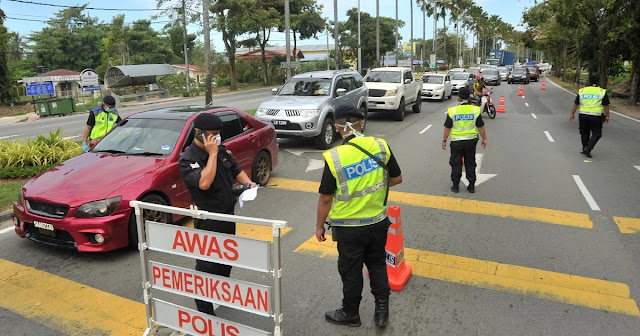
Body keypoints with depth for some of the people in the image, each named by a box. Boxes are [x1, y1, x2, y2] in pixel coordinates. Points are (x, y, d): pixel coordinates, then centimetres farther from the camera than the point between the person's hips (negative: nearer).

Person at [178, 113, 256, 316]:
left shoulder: (220, 150, 3)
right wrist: (212, 154, -29)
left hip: (228, 215, 8)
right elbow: (204, 183, -36)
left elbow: (236, 170, 15)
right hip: (208, 221, -8)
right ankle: (205, 311, 13)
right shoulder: (188, 160, -20)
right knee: (207, 264, 0)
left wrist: (248, 183, -4)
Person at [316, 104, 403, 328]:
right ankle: (382, 310, 30)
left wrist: (319, 225, 0)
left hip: (349, 227, -3)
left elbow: (325, 198, -14)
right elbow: (397, 178, 1)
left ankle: (350, 314, 33)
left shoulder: (334, 157, -21)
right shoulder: (380, 145, -10)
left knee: (351, 272, 15)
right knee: (377, 265, 23)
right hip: (378, 222, 4)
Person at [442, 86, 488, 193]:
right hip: (471, 140, 2)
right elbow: (480, 127, 1)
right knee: (470, 163, 13)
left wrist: (444, 140, 6)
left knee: (456, 164, 9)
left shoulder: (452, 111, -8)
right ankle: (471, 186, 18)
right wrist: (484, 139, 13)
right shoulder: (475, 110, -4)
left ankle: (455, 186, 13)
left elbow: (447, 128, -4)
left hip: (456, 141, -2)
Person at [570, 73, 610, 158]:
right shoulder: (602, 92, -3)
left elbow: (576, 104, 7)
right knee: (596, 134, 7)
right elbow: (606, 106, -1)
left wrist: (572, 114, 16)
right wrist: (607, 116, 8)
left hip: (583, 115, 3)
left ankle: (585, 149, 22)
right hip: (596, 117, -3)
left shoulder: (582, 91, 3)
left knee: (585, 133, 16)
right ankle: (587, 149, -7)